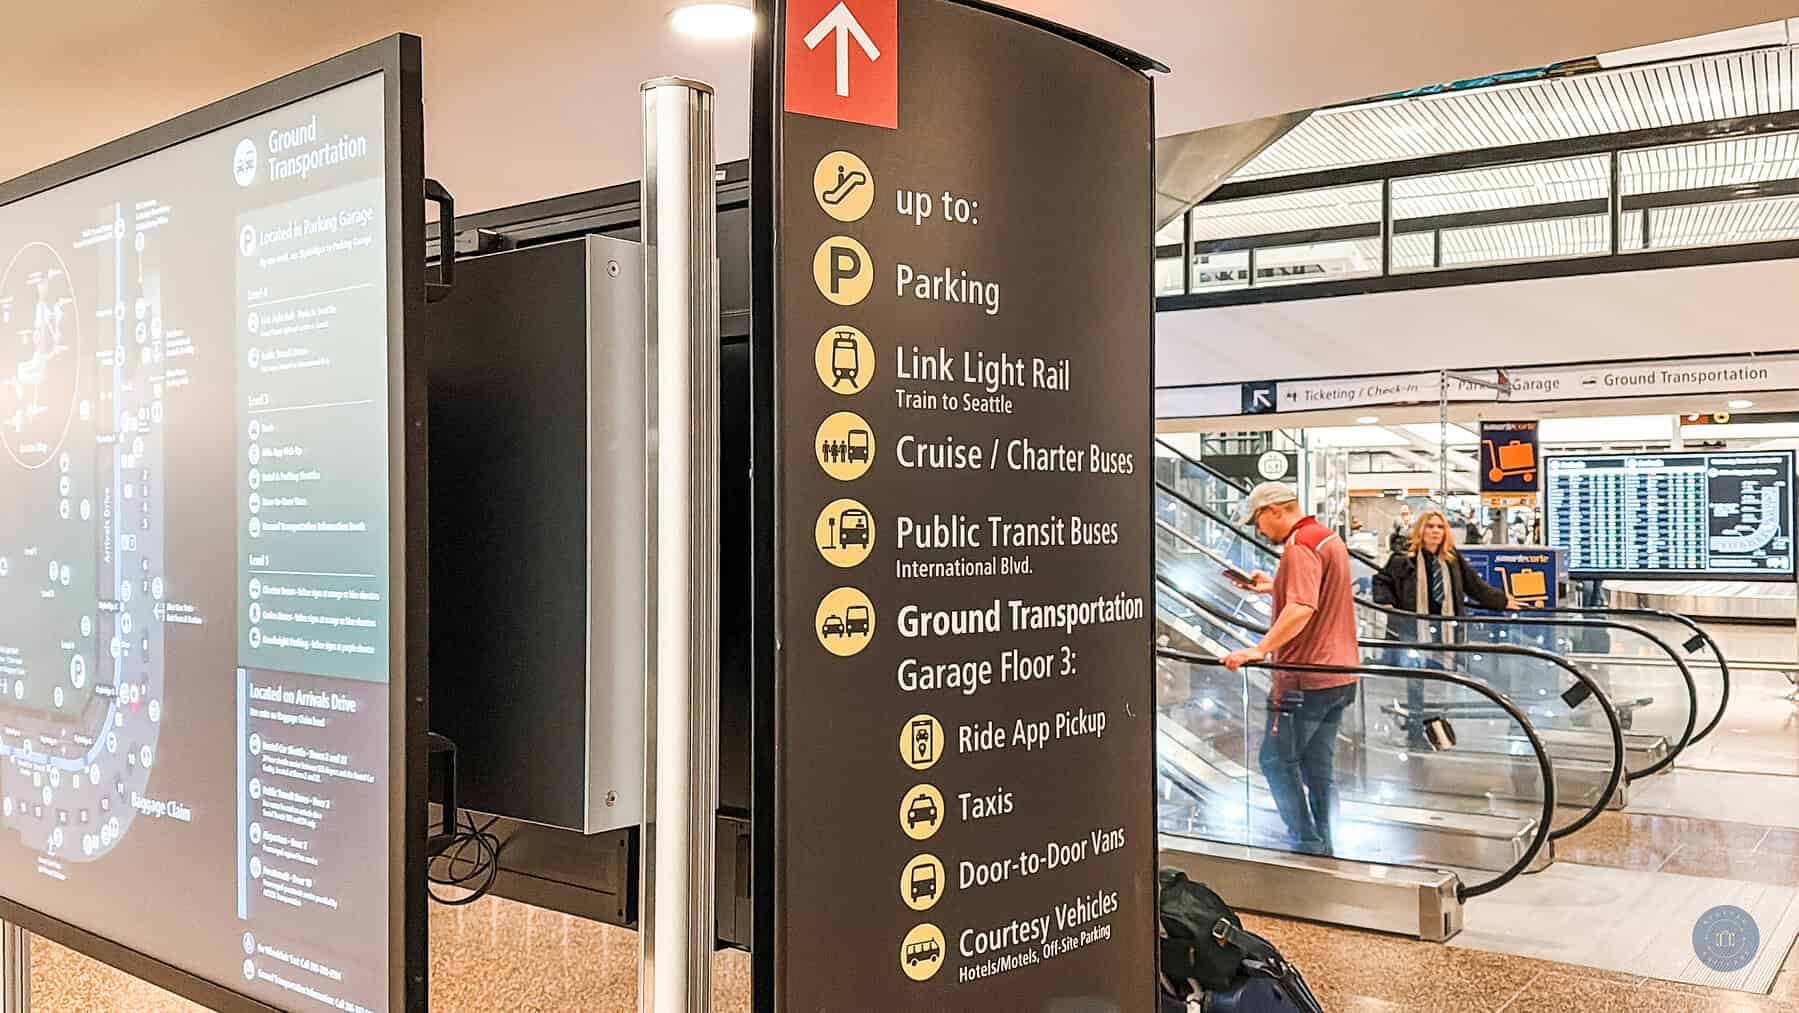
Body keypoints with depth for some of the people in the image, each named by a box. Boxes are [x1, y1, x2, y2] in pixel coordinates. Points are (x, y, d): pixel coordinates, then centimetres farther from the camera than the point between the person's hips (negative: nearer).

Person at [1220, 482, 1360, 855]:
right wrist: (1275, 586, 28)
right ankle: (1323, 847, 20)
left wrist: (1260, 650, -36)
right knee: (1319, 765, 15)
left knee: (1277, 760, 0)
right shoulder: (1329, 537, 15)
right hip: (1337, 673, 10)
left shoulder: (1300, 545, -17)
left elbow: (1302, 609, -31)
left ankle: (1306, 845, 1)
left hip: (1305, 677, -10)